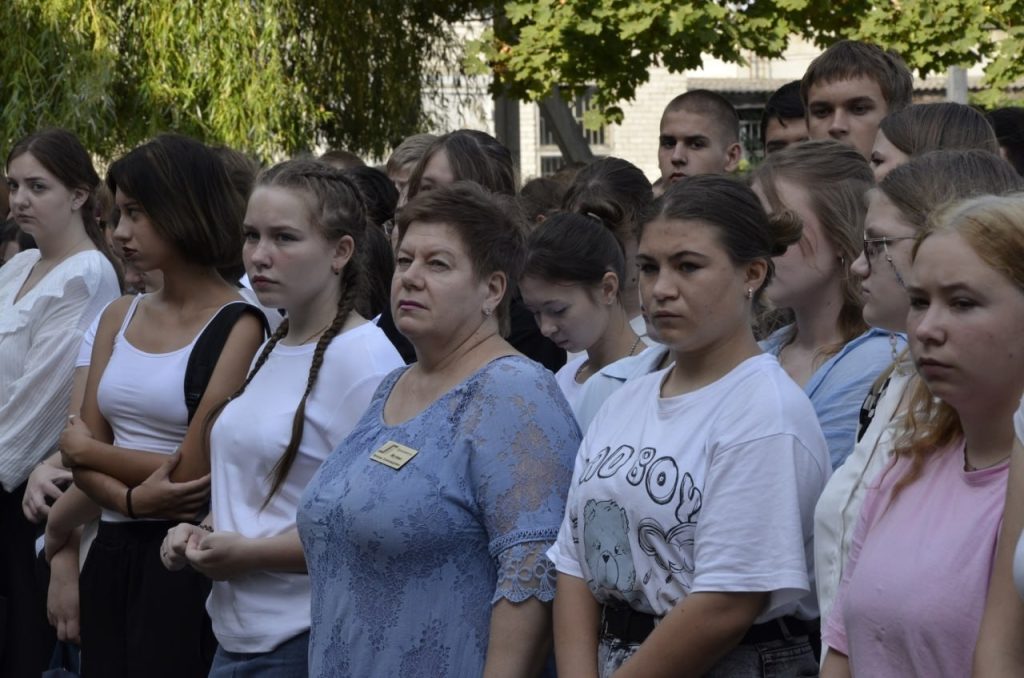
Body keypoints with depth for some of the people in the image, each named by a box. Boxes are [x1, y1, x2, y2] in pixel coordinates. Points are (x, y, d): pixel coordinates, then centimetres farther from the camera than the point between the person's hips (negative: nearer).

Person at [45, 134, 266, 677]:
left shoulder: (238, 327, -11)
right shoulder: (119, 317, 9)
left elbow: (195, 472, -15)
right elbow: (83, 452, 3)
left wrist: (85, 450, -1)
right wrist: (134, 499, -17)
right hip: (112, 551, 6)